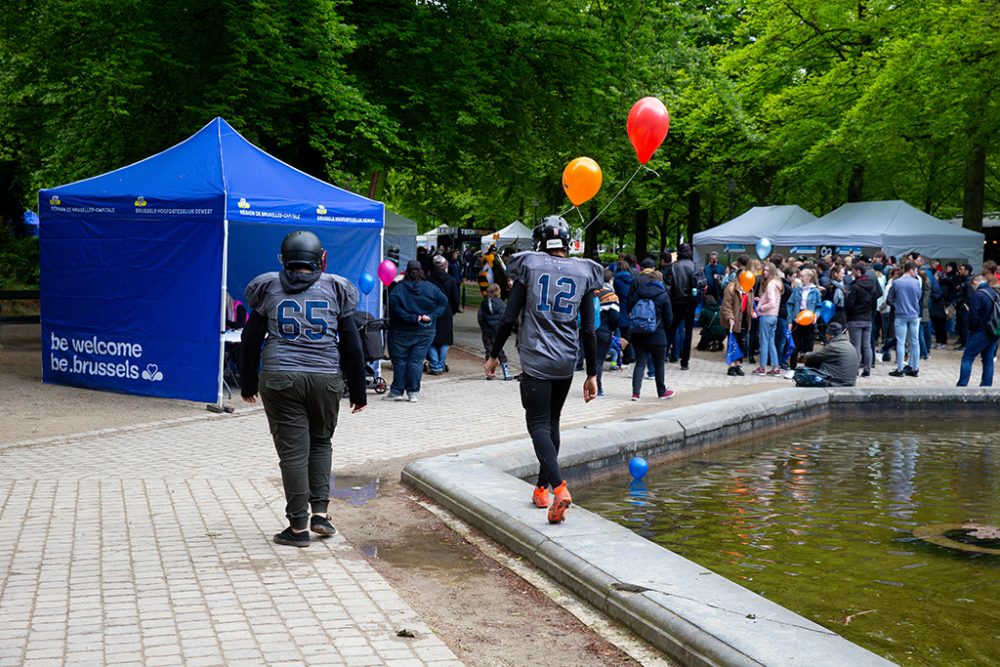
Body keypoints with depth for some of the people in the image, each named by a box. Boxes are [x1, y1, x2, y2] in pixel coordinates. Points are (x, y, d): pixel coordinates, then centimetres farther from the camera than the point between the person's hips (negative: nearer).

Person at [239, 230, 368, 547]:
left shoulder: (269, 288, 7)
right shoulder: (335, 289, 5)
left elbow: (250, 340, 10)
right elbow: (351, 345, 6)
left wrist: (248, 385, 20)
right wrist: (358, 391, 13)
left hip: (279, 378, 0)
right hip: (325, 378, 1)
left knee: (293, 451, 2)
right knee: (320, 443, 19)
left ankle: (298, 527, 6)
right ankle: (320, 512, 12)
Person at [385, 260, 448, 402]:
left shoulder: (398, 288, -8)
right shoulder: (430, 288, 0)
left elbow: (394, 306, -20)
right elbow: (443, 301, -1)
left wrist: (412, 318, -16)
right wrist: (431, 316, -7)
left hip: (401, 332, -2)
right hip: (425, 332, 2)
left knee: (399, 361, 6)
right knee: (416, 361, 4)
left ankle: (396, 391, 9)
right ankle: (413, 392, 2)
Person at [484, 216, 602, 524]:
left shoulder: (529, 266, -3)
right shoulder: (583, 272, 4)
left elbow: (510, 317, -4)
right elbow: (589, 329, 5)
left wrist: (494, 355, 8)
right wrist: (592, 374, 10)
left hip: (536, 360, -4)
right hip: (566, 362, 4)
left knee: (538, 425, -4)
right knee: (552, 422, 18)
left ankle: (559, 488, -22)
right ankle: (542, 488, 26)